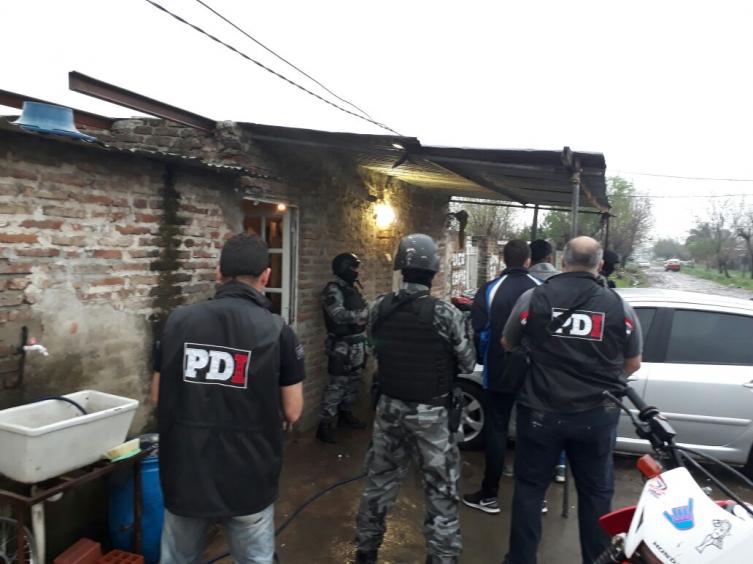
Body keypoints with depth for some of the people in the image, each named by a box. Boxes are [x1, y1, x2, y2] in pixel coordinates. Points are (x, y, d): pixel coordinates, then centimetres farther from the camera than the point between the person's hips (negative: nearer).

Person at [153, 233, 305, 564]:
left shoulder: (178, 321, -4)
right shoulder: (277, 330, -12)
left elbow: (159, 398, 5)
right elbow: (292, 412, -7)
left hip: (185, 475, 3)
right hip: (248, 482, -3)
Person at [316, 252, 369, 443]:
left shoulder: (353, 288, 13)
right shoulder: (333, 290, -15)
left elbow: (363, 310, 17)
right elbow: (340, 316, -26)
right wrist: (364, 312, -25)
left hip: (358, 343, 9)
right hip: (342, 345, -9)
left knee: (353, 381, 18)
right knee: (337, 383, -7)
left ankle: (346, 414, 34)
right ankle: (326, 425, 0)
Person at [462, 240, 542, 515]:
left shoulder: (489, 290, -11)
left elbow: (480, 333, -10)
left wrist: (483, 361, 7)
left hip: (499, 373, -3)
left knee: (496, 431, 7)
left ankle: (490, 495, 14)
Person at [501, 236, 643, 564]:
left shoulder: (533, 298, -8)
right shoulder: (619, 307, -4)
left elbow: (507, 345, 7)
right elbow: (633, 364, 8)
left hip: (541, 412, -1)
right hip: (597, 415, 2)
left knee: (529, 488, 13)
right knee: (596, 493, 18)